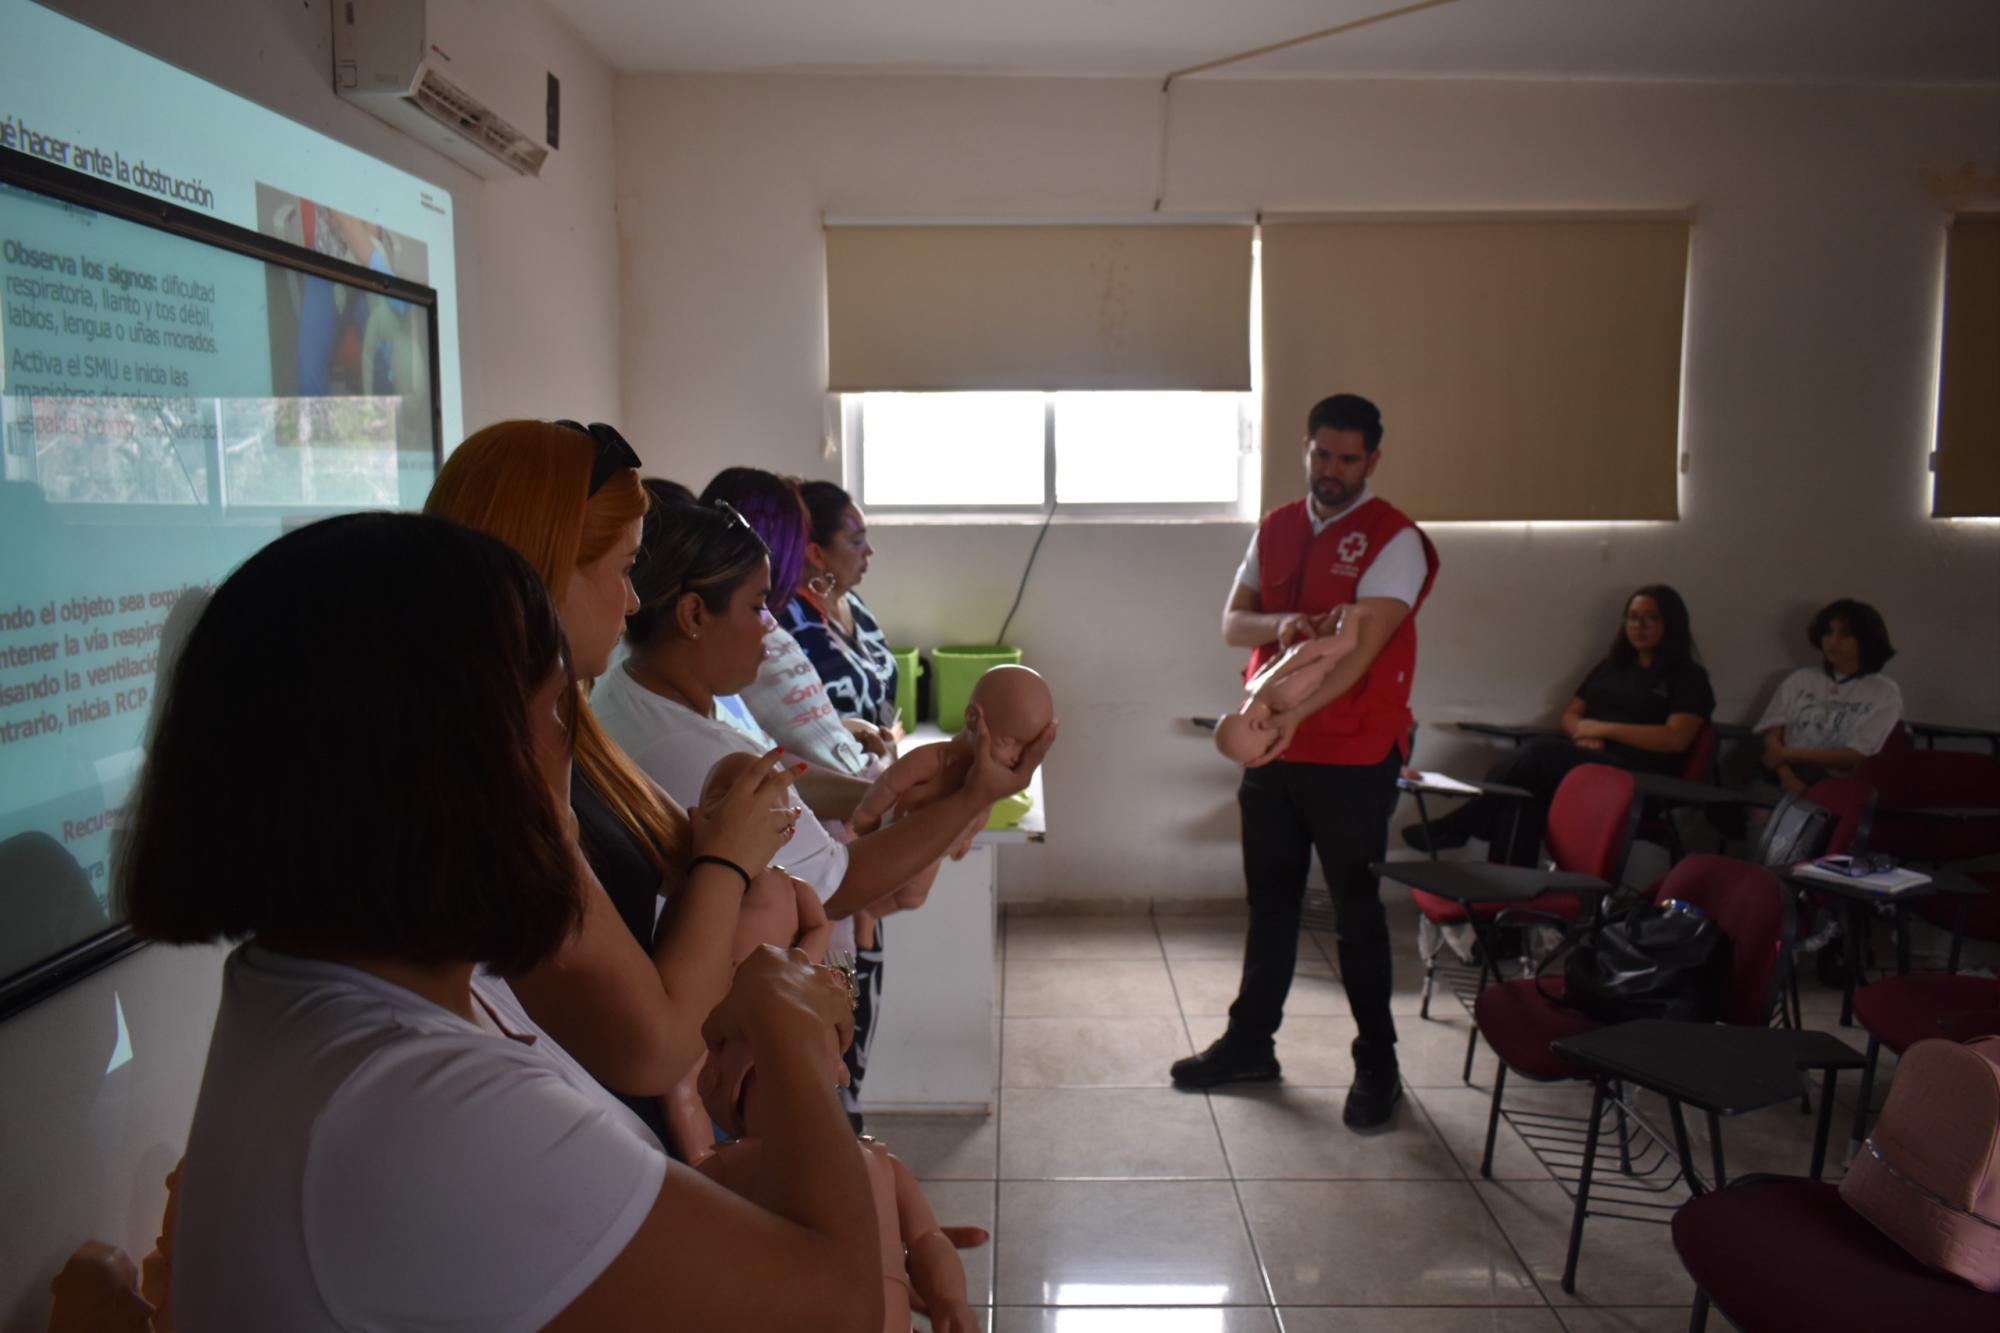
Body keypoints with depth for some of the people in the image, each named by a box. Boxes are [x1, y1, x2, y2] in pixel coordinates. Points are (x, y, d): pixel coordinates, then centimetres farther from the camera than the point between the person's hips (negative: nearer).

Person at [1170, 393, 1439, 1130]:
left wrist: (1295, 711, -34)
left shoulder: (1393, 538, -10)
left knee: (1356, 909, 4)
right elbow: (1232, 621, 4)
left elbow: (1365, 644, -21)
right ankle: (1250, 1041, 29)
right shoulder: (1275, 528, 9)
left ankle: (1377, 1063, 20)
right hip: (1273, 747, 6)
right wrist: (1279, 623, -19)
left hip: (1353, 756, -5)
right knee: (1270, 899, 15)